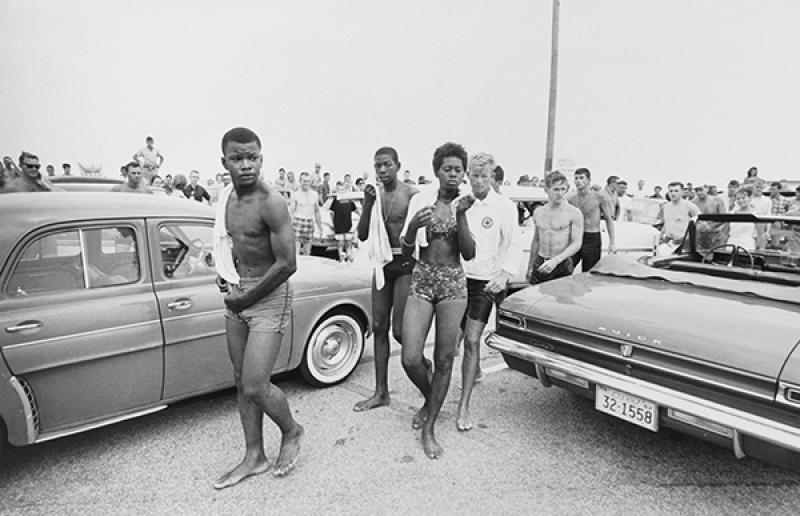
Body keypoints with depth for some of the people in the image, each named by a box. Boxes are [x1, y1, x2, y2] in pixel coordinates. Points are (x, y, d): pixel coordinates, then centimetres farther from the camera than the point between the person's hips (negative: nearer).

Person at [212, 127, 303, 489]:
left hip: (269, 297, -8)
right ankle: (254, 457, 29)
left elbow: (287, 264, -21)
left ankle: (292, 431, 23)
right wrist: (225, 271, 6)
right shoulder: (229, 196, 7)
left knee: (254, 387, -7)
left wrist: (246, 299, -14)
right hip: (237, 296, 8)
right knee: (242, 382, 13)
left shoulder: (270, 202, -18)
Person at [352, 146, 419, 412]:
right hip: (382, 264, 6)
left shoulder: (411, 194, -8)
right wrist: (367, 204, -10)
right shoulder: (374, 194, 7)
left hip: (406, 264, -6)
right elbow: (362, 236, 2)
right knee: (379, 328, 7)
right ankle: (381, 392, 19)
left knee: (400, 330, -6)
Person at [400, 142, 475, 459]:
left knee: (444, 360, 2)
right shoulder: (420, 201, 4)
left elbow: (469, 254, -5)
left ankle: (429, 428, 19)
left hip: (454, 283, 0)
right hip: (421, 280, 0)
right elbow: (406, 252, 3)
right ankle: (430, 399, 27)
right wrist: (413, 226, -17)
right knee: (411, 359, -7)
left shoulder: (466, 205, 4)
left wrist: (461, 216, -16)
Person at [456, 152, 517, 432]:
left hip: (486, 282, -3)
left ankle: (464, 406, 2)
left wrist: (505, 273, -22)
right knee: (451, 339, 12)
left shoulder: (504, 206, -3)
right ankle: (475, 369, 44)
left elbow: (510, 245, -5)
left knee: (471, 340, -8)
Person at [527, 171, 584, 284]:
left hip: (562, 266, -4)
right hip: (539, 264, 4)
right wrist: (529, 267, 19)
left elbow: (577, 244, -12)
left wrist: (555, 260, -24)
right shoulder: (538, 213, 6)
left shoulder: (574, 213, -7)